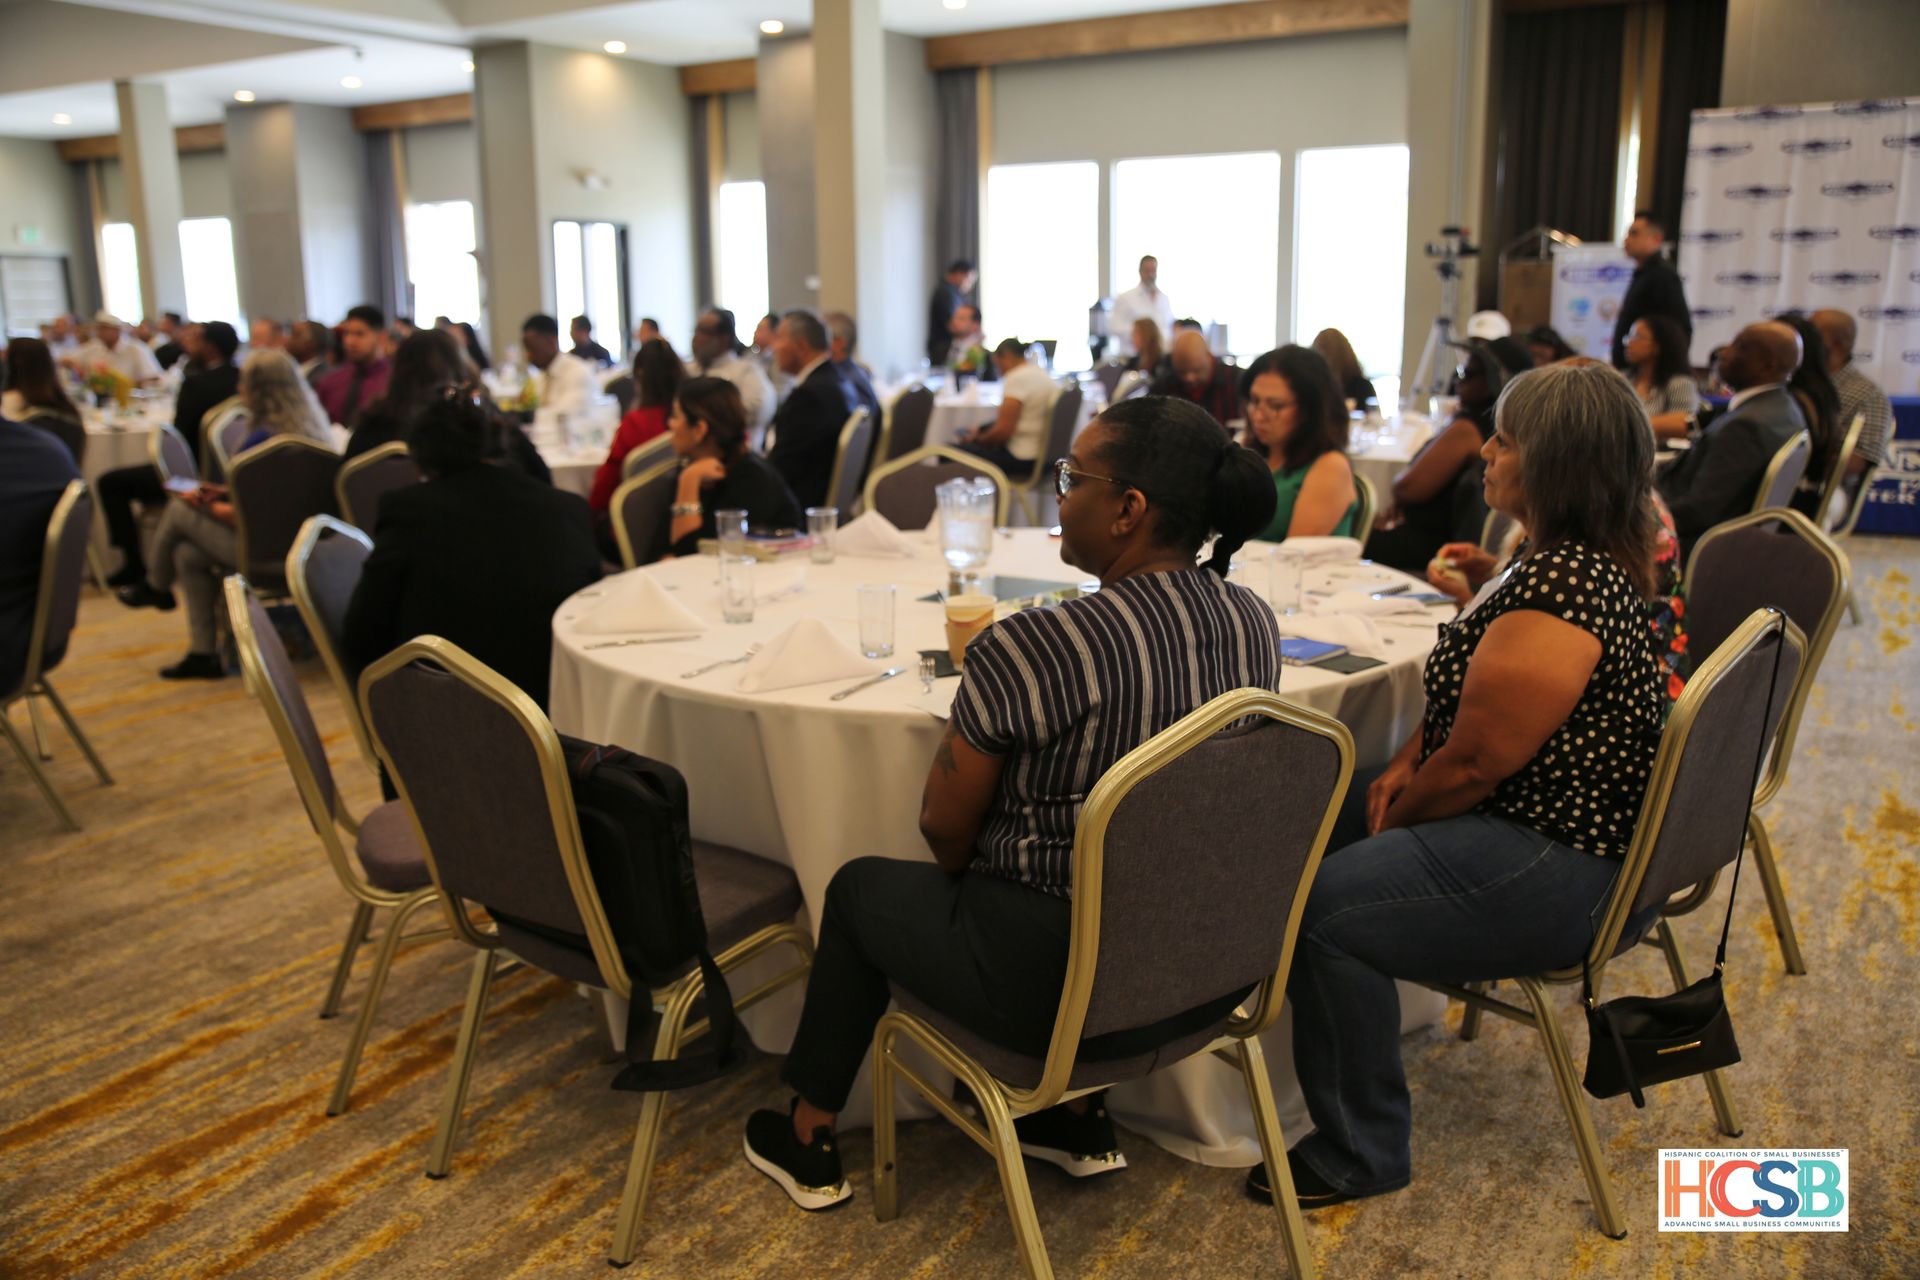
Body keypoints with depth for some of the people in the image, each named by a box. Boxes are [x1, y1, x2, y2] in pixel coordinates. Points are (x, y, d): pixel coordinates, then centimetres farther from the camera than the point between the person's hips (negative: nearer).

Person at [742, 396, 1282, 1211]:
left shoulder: (1029, 650, -25)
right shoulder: (1255, 622, -4)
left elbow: (945, 831, -12)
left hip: (1070, 992, -6)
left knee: (859, 887, 18)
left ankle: (808, 1139, 36)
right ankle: (1076, 1118, 36)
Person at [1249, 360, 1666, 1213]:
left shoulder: (1560, 585, -26)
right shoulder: (1583, 560, 9)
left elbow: (1476, 760, -23)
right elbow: (1464, 699, 15)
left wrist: (1394, 816, -6)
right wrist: (1406, 766, 1)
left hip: (1559, 871, -11)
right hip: (1539, 822, 11)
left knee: (1324, 908, -21)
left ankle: (1359, 1155, -2)